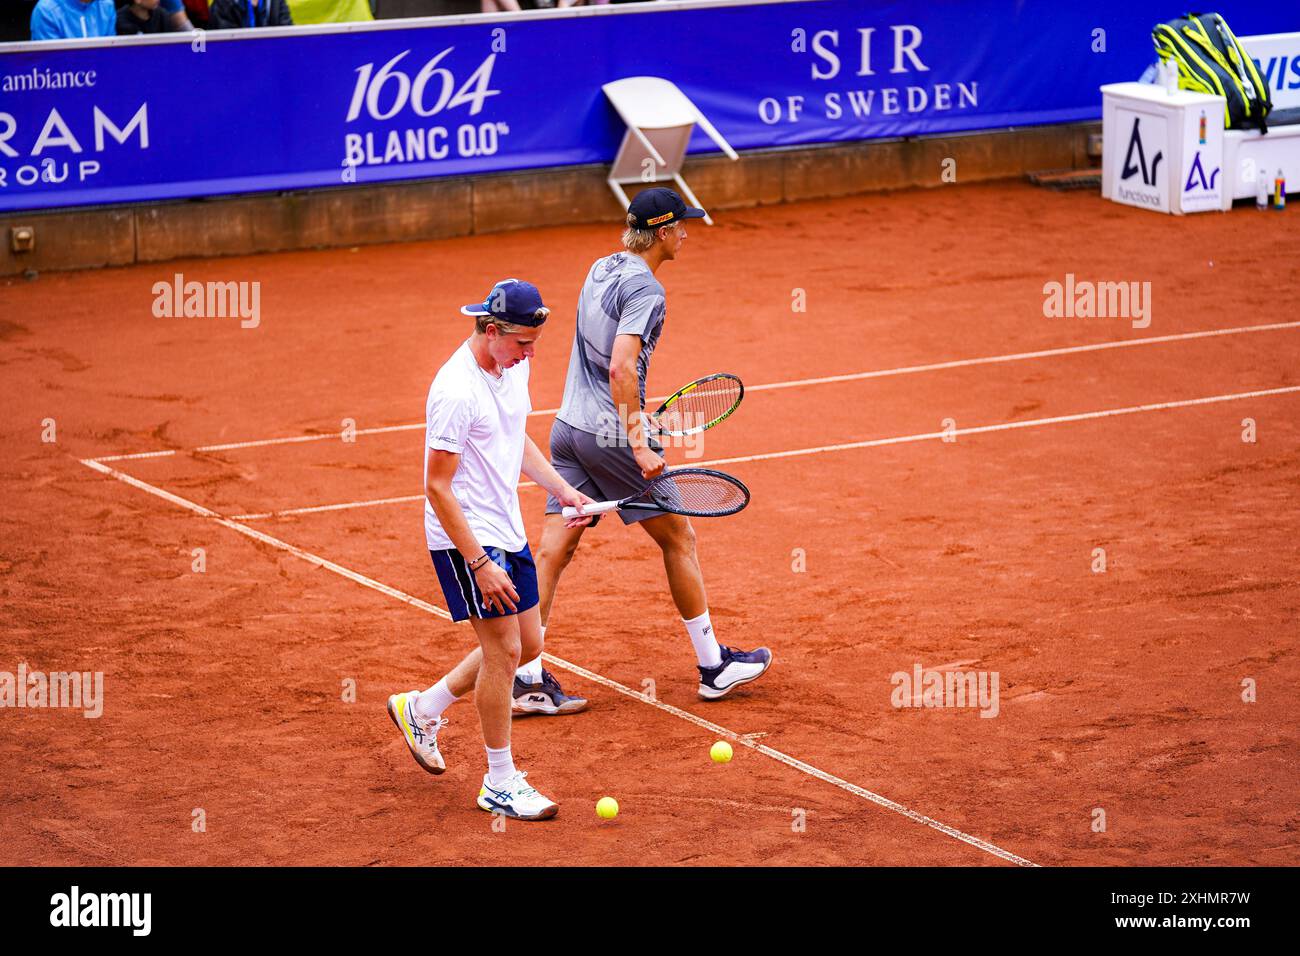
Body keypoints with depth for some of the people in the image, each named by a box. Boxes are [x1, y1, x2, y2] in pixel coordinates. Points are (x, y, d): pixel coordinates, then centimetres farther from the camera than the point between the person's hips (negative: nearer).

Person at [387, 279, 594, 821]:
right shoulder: (457, 390, -24)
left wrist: (562, 490, 11)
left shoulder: (514, 368, 4)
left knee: (527, 643, 13)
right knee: (504, 649, -7)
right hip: (465, 539, -9)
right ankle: (500, 785, 5)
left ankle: (420, 710, 30)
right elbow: (437, 486, -22)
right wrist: (480, 564, -24)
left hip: (508, 532, 9)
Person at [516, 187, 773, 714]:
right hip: (611, 435, -8)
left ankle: (528, 679, 0)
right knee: (678, 538, 8)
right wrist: (639, 445, -27)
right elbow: (621, 369, -27)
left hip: (568, 427, 8)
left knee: (552, 552, 3)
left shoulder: (601, 269, 12)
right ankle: (713, 665, 18)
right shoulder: (645, 290, -16)